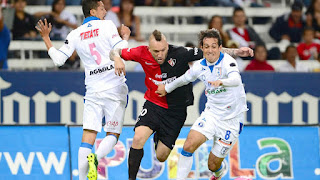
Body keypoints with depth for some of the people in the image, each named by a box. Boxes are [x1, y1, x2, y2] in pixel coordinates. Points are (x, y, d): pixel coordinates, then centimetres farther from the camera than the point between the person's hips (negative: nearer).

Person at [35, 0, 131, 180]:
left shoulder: (75, 34, 9)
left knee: (88, 137, 2)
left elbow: (59, 59, 7)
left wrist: (46, 38, 19)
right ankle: (96, 157, -26)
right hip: (115, 88, -3)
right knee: (113, 135, 3)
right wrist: (125, 37, 11)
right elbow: (120, 52, -10)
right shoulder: (107, 26, -1)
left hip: (93, 91, 3)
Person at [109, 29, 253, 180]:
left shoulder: (180, 53, -21)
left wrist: (236, 52, -21)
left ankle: (159, 138, 39)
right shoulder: (142, 54, -14)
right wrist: (117, 59, -25)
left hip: (176, 111, -1)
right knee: (138, 139, -24)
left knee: (161, 157, 2)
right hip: (153, 104, 1)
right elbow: (115, 52, -2)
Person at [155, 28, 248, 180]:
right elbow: (184, 79, 21)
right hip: (211, 114, 4)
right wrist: (167, 88, 36)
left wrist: (221, 82, -59)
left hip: (231, 120, -4)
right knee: (189, 145, -20)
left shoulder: (227, 61, -18)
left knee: (213, 165, 2)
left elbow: (236, 80, -39)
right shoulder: (199, 66, -1)